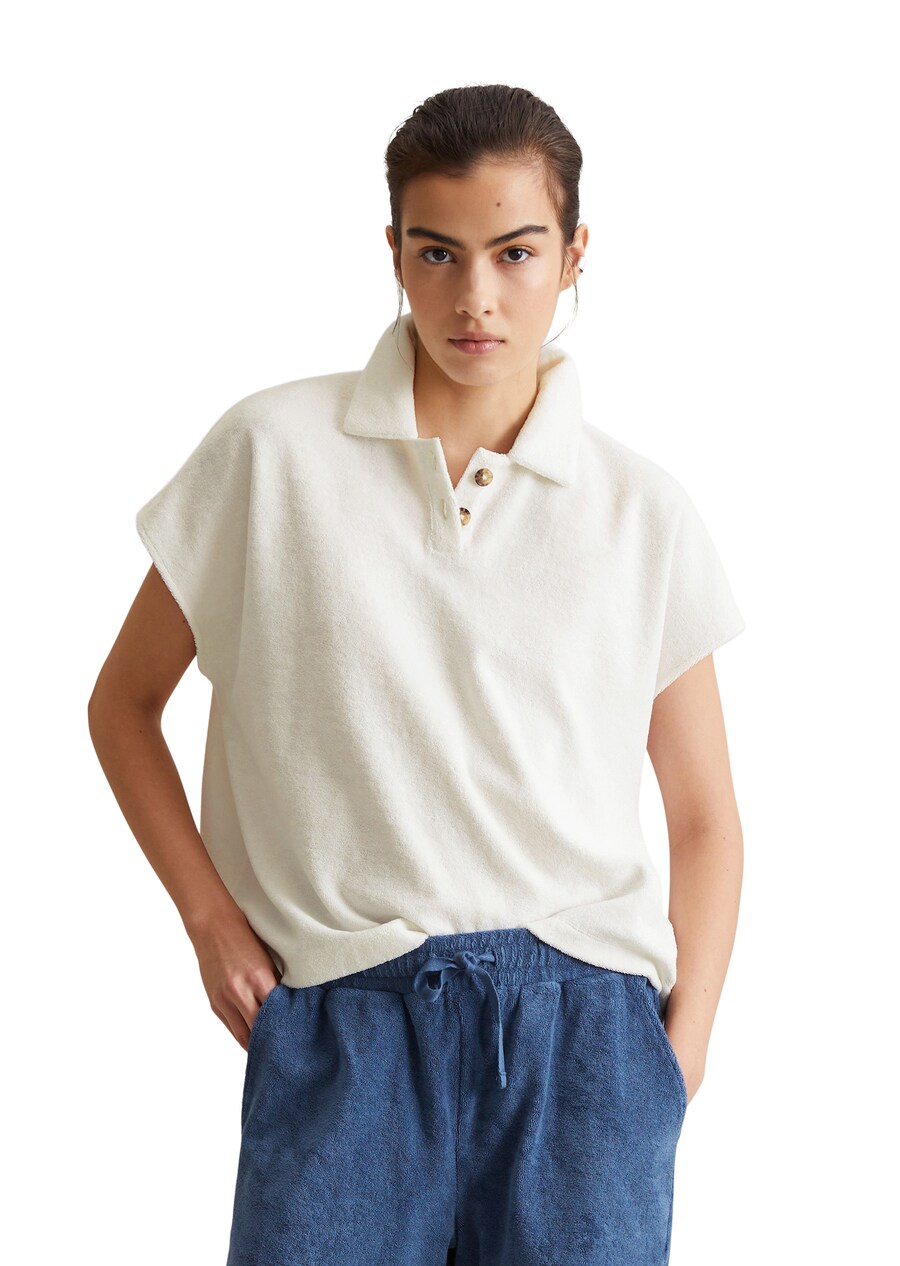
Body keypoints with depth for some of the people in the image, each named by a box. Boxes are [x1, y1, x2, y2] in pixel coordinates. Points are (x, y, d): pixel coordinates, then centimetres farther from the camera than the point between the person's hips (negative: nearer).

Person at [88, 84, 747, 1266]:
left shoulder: (643, 511, 6)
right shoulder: (273, 450, 3)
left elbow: (706, 813, 11)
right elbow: (125, 701, 11)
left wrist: (682, 1045, 0)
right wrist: (213, 922, 2)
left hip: (583, 1017, 1)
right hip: (343, 1016, -1)